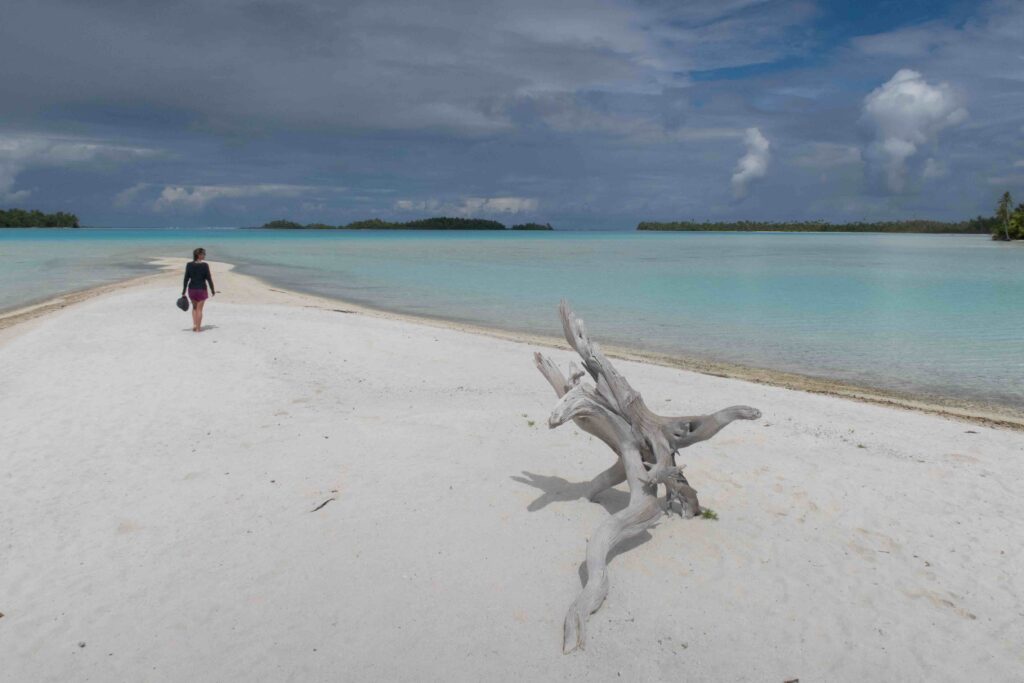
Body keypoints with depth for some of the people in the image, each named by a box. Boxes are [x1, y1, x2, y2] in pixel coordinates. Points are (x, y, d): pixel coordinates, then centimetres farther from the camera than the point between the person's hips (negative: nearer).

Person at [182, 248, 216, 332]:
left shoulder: (189, 265, -3)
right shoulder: (205, 265, -13)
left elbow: (186, 279, -2)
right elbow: (209, 278, -10)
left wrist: (183, 292, 4)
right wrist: (213, 290, 1)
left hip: (191, 289, 3)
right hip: (201, 289, -3)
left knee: (194, 307, 22)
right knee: (199, 309, 6)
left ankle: (194, 325, 15)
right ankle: (198, 328, 11)